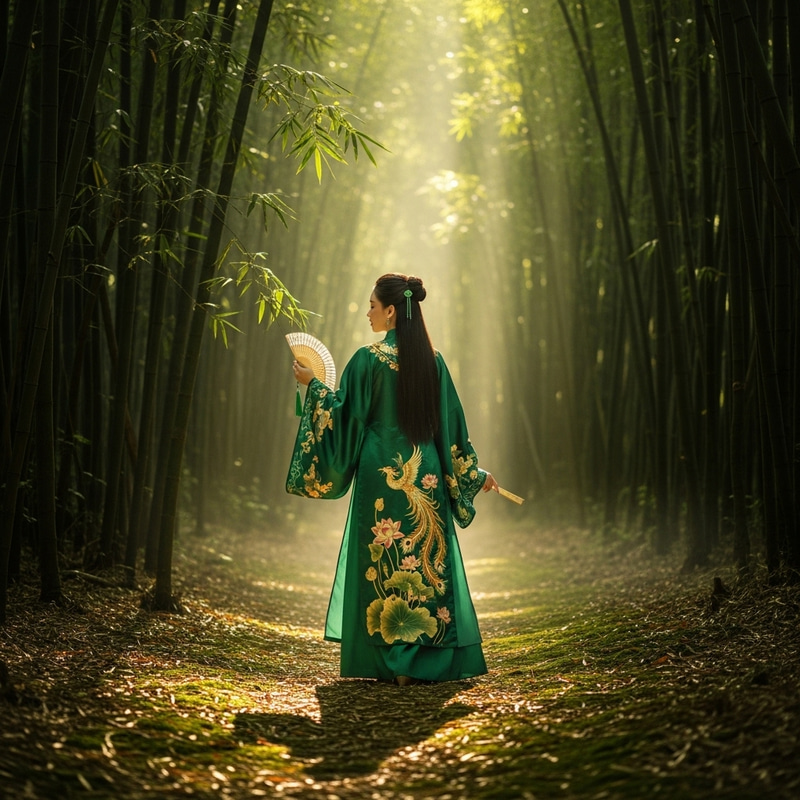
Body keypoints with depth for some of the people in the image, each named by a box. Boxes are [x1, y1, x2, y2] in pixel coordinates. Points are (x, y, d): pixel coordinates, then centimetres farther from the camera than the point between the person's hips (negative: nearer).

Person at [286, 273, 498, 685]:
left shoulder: (368, 358, -9)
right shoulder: (433, 359, 4)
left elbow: (344, 413, -7)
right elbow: (452, 424, 7)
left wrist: (313, 385, 7)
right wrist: (476, 474, 15)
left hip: (382, 476, -4)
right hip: (427, 478, 4)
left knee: (382, 564, 4)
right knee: (430, 561, 9)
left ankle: (389, 661, 6)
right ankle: (427, 661, 13)